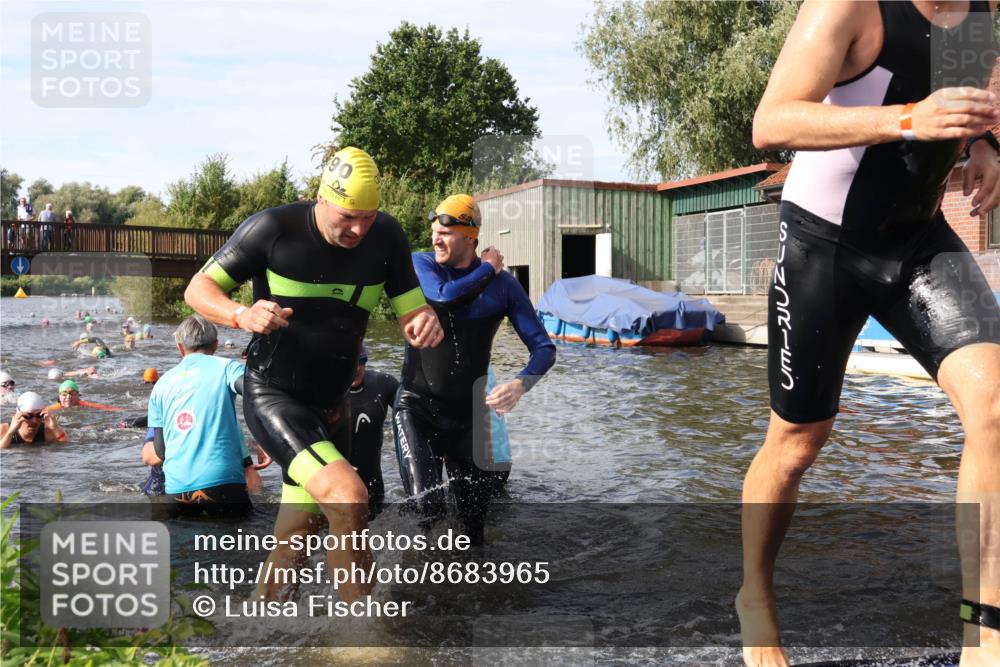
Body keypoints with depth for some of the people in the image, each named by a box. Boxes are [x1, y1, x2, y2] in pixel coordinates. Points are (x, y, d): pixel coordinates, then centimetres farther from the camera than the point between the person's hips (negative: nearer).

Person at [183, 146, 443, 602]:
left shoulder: (386, 236, -7)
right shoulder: (273, 229, -17)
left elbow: (410, 314, -3)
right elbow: (198, 289, -9)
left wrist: (425, 325, -28)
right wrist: (243, 316, -31)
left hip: (330, 407, 5)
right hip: (272, 398, -5)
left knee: (294, 543, 16)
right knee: (349, 497, -26)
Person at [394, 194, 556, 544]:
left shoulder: (504, 284, -4)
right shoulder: (420, 264, -3)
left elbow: (544, 348, -6)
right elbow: (445, 296, -26)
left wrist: (520, 383, -26)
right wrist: (488, 269, -11)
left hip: (470, 413, 2)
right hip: (418, 406, -2)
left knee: (473, 522, 9)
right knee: (426, 510, -18)